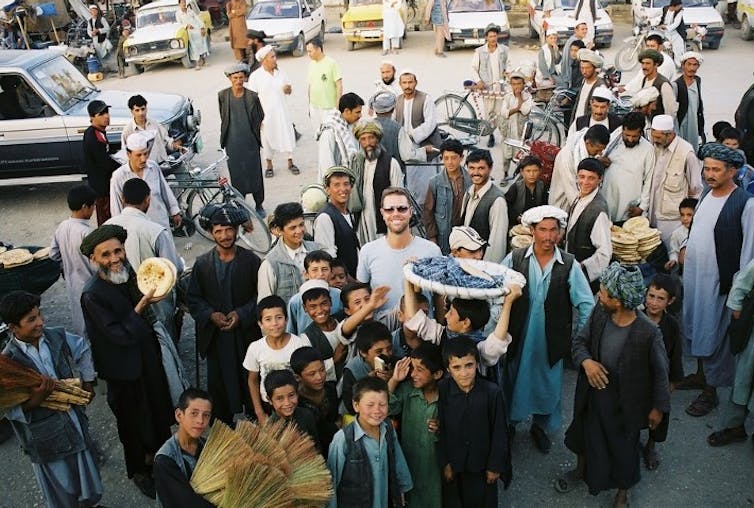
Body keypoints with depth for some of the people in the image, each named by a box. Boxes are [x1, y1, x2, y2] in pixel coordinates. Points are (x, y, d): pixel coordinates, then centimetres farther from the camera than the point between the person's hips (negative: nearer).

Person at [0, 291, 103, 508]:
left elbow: (83, 349, 14)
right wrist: (33, 402, -31)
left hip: (75, 420, 4)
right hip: (46, 437, -4)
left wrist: (87, 381, 16)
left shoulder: (57, 337, -9)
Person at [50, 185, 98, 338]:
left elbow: (54, 255, 7)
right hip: (88, 284, -7)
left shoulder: (61, 227, -4)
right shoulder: (86, 232, -27)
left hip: (72, 282, 7)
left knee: (77, 317, 24)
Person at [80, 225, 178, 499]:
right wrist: (142, 305, -28)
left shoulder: (128, 273, -7)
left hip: (150, 358, 6)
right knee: (133, 421, 16)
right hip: (126, 369, -6)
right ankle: (139, 470, 41)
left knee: (160, 411, 24)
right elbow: (123, 335, -26)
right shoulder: (92, 295, -28)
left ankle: (159, 454, 51)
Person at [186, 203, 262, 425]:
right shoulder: (202, 263, -1)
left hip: (246, 333, -1)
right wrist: (211, 315, -13)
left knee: (250, 382, 10)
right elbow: (193, 299, 3)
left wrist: (242, 314, -14)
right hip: (215, 336, 1)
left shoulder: (251, 260, -4)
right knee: (218, 384, 8)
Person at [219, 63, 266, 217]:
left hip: (250, 141, 0)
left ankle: (259, 205, 19)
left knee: (255, 172, 5)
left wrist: (255, 132, 9)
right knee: (236, 174, 5)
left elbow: (260, 117, 9)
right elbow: (223, 117, 11)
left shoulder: (253, 96, -4)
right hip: (233, 143, 0)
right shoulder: (223, 95, -1)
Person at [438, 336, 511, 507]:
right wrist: (444, 463, -5)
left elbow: (499, 433, -11)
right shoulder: (442, 390, -17)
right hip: (453, 464, 1)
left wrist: (495, 466, -6)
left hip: (482, 464, -1)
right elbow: (440, 430, -8)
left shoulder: (492, 392, -22)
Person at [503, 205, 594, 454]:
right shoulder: (515, 259, -10)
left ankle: (540, 426, 43)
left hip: (551, 340, 1)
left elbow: (586, 303, -4)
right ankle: (509, 424, 41)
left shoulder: (569, 265, -9)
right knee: (514, 381, 17)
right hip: (518, 337, 0)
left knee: (548, 384, 17)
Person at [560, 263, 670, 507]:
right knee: (586, 434, 28)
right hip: (594, 393, 4)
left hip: (625, 401, -4)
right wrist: (586, 361, -23)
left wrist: (658, 407, -5)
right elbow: (579, 341, -2)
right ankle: (581, 469, 59)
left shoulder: (648, 332, -30)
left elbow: (659, 371, -16)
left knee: (624, 447, 21)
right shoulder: (599, 313, -18)